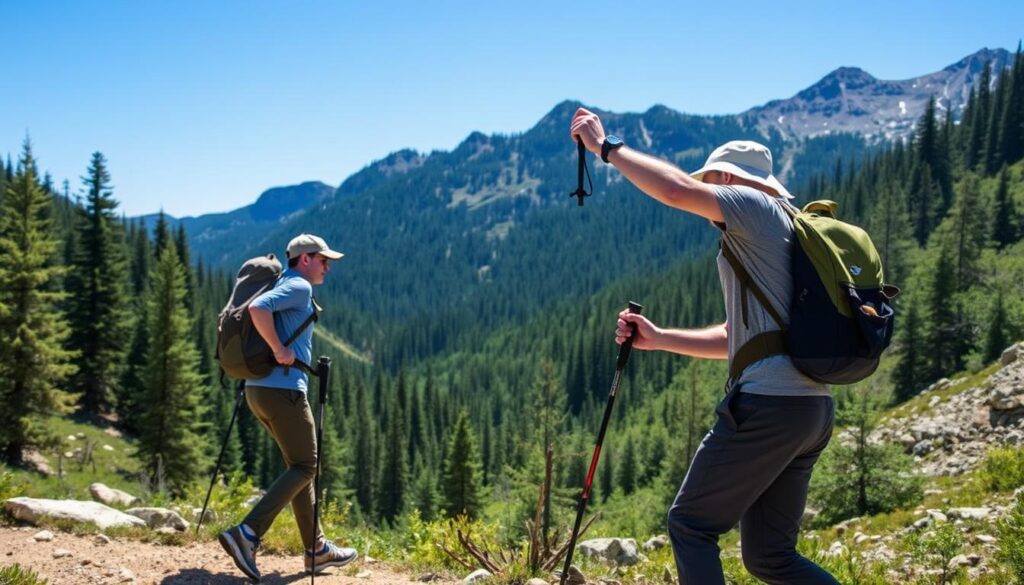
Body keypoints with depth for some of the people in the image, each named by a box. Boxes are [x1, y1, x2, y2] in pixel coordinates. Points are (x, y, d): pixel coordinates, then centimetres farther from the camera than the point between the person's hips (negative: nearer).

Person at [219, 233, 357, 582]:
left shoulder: (284, 286, 21)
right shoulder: (299, 287, -8)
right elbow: (258, 308, -27)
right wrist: (279, 351, -20)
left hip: (258, 389, 10)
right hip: (282, 389, -10)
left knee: (299, 466, 14)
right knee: (305, 467, -4)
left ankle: (316, 549, 19)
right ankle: (247, 534, -14)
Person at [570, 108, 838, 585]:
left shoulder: (757, 206, -2)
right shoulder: (783, 232, 26)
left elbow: (675, 190, -18)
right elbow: (735, 339, 26)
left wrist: (606, 147, -5)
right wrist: (658, 339, 20)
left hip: (767, 403, -10)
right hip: (812, 409, 10)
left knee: (689, 525, 4)